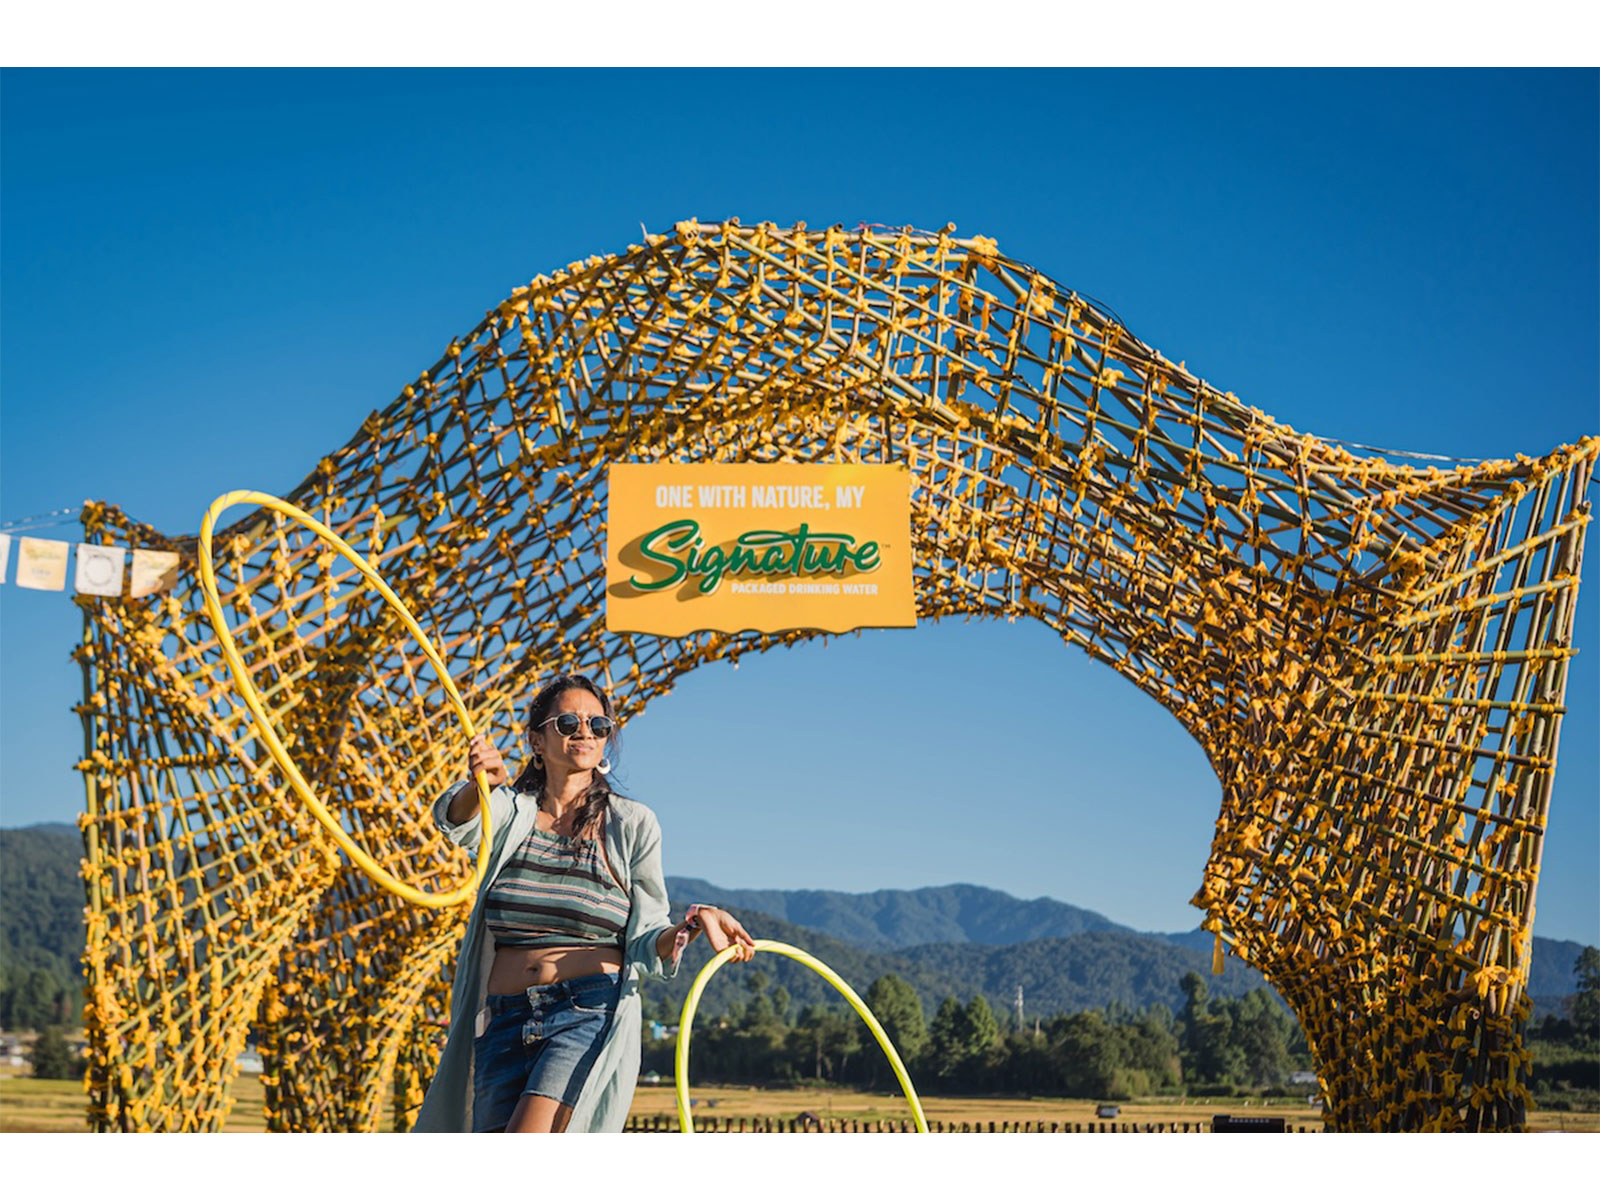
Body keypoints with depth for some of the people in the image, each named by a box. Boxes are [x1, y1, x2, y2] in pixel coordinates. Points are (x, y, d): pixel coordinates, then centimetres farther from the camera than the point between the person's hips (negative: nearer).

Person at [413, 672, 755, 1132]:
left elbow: (644, 943, 5)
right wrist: (481, 782, -37)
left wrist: (693, 924, -16)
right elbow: (455, 821, -15)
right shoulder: (510, 809, 9)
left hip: (592, 1012, -3)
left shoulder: (632, 824, 6)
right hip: (505, 1021, 3)